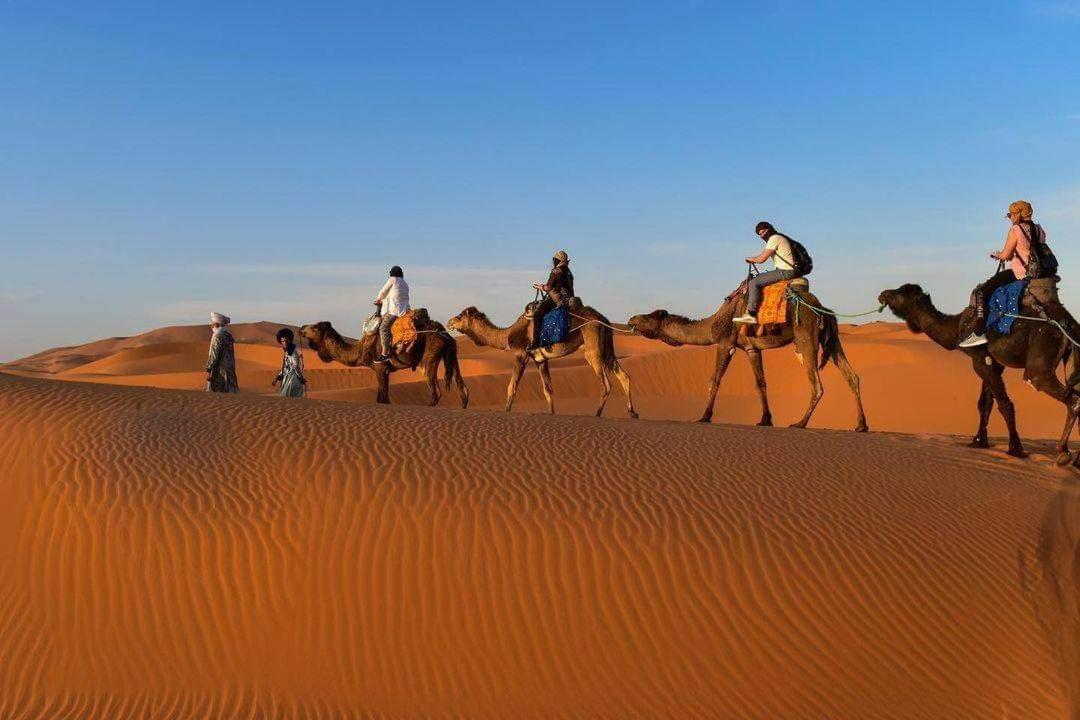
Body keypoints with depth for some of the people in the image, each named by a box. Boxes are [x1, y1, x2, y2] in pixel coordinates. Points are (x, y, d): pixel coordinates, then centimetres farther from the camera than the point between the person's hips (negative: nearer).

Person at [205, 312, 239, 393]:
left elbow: (214, 356, -18)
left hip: (220, 371, -8)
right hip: (230, 370, 8)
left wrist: (208, 370, -15)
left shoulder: (217, 337, -15)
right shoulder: (228, 336, 10)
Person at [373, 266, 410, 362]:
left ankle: (385, 354, -22)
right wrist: (383, 301, 31)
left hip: (395, 310, -9)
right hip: (405, 309, 9)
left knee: (383, 328, -13)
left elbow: (383, 292, 7)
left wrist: (378, 299, 27)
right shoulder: (405, 284, 19)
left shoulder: (393, 280, -2)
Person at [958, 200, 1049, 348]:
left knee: (981, 291, -8)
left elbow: (1005, 255, -11)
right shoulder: (1039, 230, 12)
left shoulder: (1015, 230, -11)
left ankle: (979, 333, -19)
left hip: (1019, 272, -9)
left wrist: (997, 255, 12)